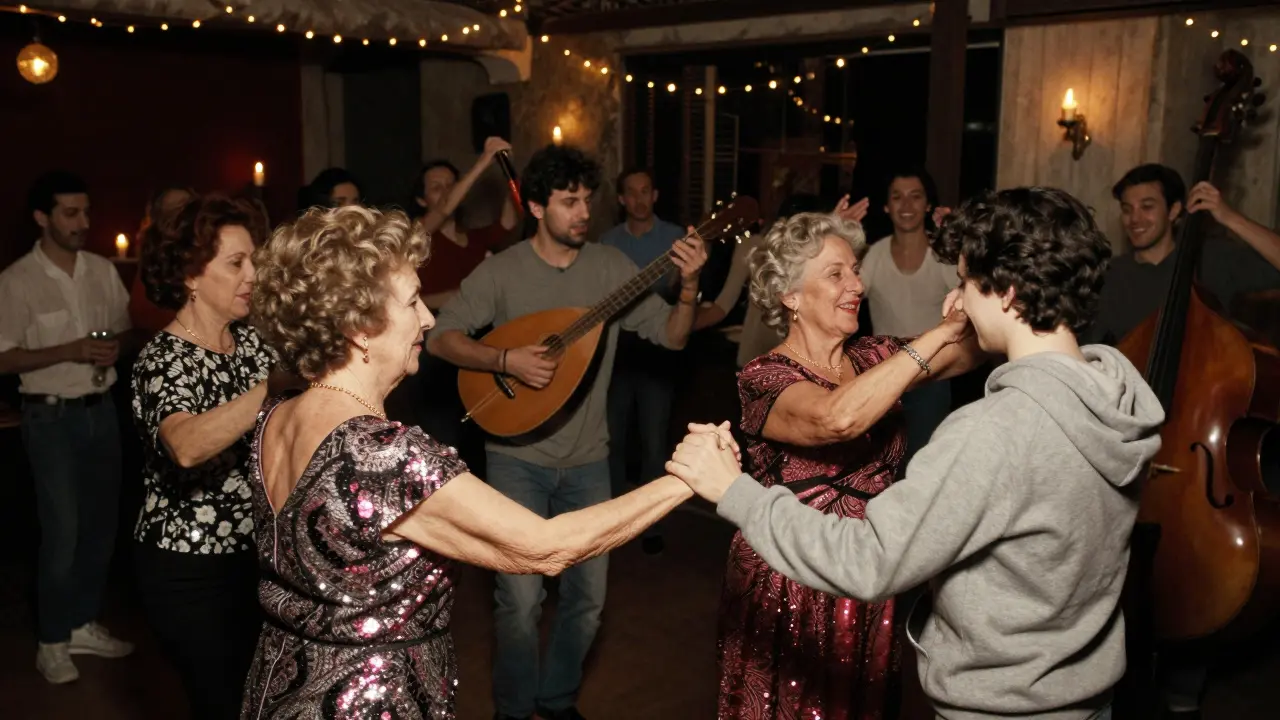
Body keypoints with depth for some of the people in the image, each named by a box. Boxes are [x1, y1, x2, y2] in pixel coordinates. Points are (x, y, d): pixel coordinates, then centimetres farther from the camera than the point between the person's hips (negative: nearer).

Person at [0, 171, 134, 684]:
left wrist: (116, 348, -8)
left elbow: (125, 330, 14)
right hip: (51, 417, -5)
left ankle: (84, 624, 27)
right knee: (61, 532, -3)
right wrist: (70, 351, -20)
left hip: (102, 410, 5)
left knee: (101, 525, 11)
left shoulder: (103, 270, 4)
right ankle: (52, 642, 13)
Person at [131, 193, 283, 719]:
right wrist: (284, 382, -47)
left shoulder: (250, 339, 2)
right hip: (189, 570, -6)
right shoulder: (163, 359, -19)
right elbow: (186, 446, -40)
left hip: (254, 551, 6)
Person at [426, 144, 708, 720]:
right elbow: (440, 337, -7)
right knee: (521, 598, -4)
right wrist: (506, 360, -22)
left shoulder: (611, 267, -1)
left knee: (588, 596, 9)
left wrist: (688, 285, -20)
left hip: (587, 460, 3)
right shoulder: (501, 271, -7)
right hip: (518, 457, -3)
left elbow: (671, 337, -2)